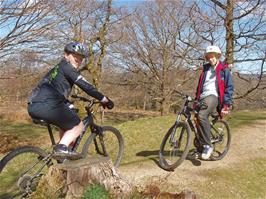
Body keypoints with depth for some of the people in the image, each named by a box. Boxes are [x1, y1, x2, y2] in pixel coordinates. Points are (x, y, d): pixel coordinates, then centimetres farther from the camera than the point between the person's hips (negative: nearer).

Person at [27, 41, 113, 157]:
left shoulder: (58, 69, 29)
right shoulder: (66, 67, 1)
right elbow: (86, 86, -7)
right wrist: (105, 100, -2)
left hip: (33, 107, 10)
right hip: (47, 105, -10)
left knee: (67, 124, 27)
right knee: (78, 126, 5)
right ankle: (61, 148, -14)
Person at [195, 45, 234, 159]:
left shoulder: (224, 69, 4)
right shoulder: (205, 69, 21)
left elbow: (229, 87, -1)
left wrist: (226, 104, -10)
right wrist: (196, 99, 21)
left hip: (213, 96, -6)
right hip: (203, 97, 7)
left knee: (202, 115, -31)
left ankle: (208, 146, -22)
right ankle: (201, 144, 18)